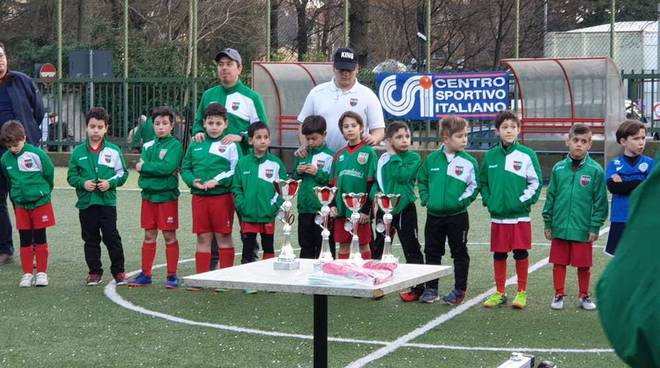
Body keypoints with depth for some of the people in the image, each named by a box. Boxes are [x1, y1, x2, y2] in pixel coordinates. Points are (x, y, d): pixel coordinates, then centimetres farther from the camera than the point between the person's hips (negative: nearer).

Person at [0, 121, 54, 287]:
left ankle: (41, 272, 12)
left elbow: (49, 174, -3)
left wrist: (42, 193, 7)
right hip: (20, 205, 3)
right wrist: (15, 199, 13)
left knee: (40, 238, 5)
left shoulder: (36, 154, -15)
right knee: (25, 240, 7)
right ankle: (27, 274, 13)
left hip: (40, 203, -3)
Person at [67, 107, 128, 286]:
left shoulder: (113, 151, -1)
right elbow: (71, 175, 7)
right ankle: (94, 272, 19)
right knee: (90, 239, 10)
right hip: (86, 202, 2)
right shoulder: (78, 152, 4)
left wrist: (110, 182, -12)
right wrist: (83, 183, -11)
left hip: (107, 201, -2)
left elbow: (122, 173, 4)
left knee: (112, 238, -1)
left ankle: (118, 271, 9)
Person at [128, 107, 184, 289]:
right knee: (149, 236, 10)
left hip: (167, 196, -5)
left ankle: (172, 275, 8)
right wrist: (159, 170, -17)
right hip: (149, 194, 5)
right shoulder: (148, 145, 10)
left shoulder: (175, 145, -6)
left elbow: (168, 166, -19)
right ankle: (145, 274, 17)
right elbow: (140, 165, -2)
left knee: (169, 236, 1)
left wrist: (145, 166, -11)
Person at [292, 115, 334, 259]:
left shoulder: (330, 156, -7)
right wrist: (298, 172, -3)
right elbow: (293, 179, 17)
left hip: (322, 208, -5)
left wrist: (318, 173, -16)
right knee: (305, 245, 14)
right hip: (304, 207, 6)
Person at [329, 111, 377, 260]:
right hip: (341, 209, 5)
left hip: (360, 209, -4)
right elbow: (333, 182, 13)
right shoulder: (339, 155, 11)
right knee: (343, 246, 10)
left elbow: (372, 183, -8)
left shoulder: (368, 152, -4)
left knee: (364, 245, 5)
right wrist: (332, 205, 1)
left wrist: (366, 209, -13)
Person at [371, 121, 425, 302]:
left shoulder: (414, 157, -6)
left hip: (404, 208, -4)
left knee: (411, 249, 0)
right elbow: (376, 180, 14)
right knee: (379, 248, 12)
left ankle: (418, 287, 5)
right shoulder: (383, 158, 6)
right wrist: (376, 195, -1)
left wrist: (394, 156, -14)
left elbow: (402, 175, -21)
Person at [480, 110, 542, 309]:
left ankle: (521, 292, 14)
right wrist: (488, 201, 3)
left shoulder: (527, 154, -5)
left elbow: (535, 183, -4)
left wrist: (523, 201, -11)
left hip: (520, 215, -3)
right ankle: (500, 292, 20)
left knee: (520, 253, 3)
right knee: (499, 254, 9)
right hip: (497, 216, 3)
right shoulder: (491, 155, 5)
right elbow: (483, 182, 15)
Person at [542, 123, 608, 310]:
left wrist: (595, 227, -6)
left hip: (583, 228, -2)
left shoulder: (595, 170, -5)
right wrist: (548, 223, 6)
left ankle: (584, 296, 25)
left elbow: (600, 201, -3)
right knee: (558, 263, 9)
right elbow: (550, 196, 8)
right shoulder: (558, 168, 2)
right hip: (560, 227, 2)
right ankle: (559, 295, 23)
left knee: (584, 265, 8)